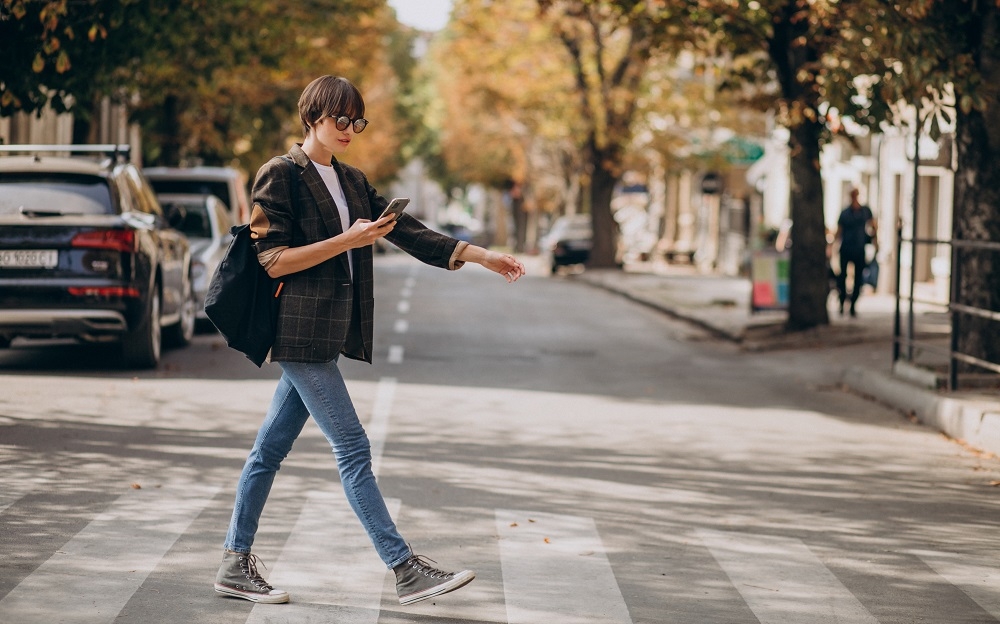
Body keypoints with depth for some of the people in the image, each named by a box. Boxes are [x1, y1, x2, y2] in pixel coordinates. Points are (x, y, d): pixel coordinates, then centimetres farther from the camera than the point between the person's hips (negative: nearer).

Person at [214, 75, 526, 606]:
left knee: (270, 449, 11)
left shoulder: (351, 182, 16)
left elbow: (407, 232, 13)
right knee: (353, 450, -8)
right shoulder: (281, 175, -8)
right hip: (300, 334, -8)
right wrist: (347, 241, -18)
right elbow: (273, 260, -14)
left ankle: (235, 566, 16)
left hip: (326, 335, 8)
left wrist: (481, 256, 6)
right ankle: (405, 571, -7)